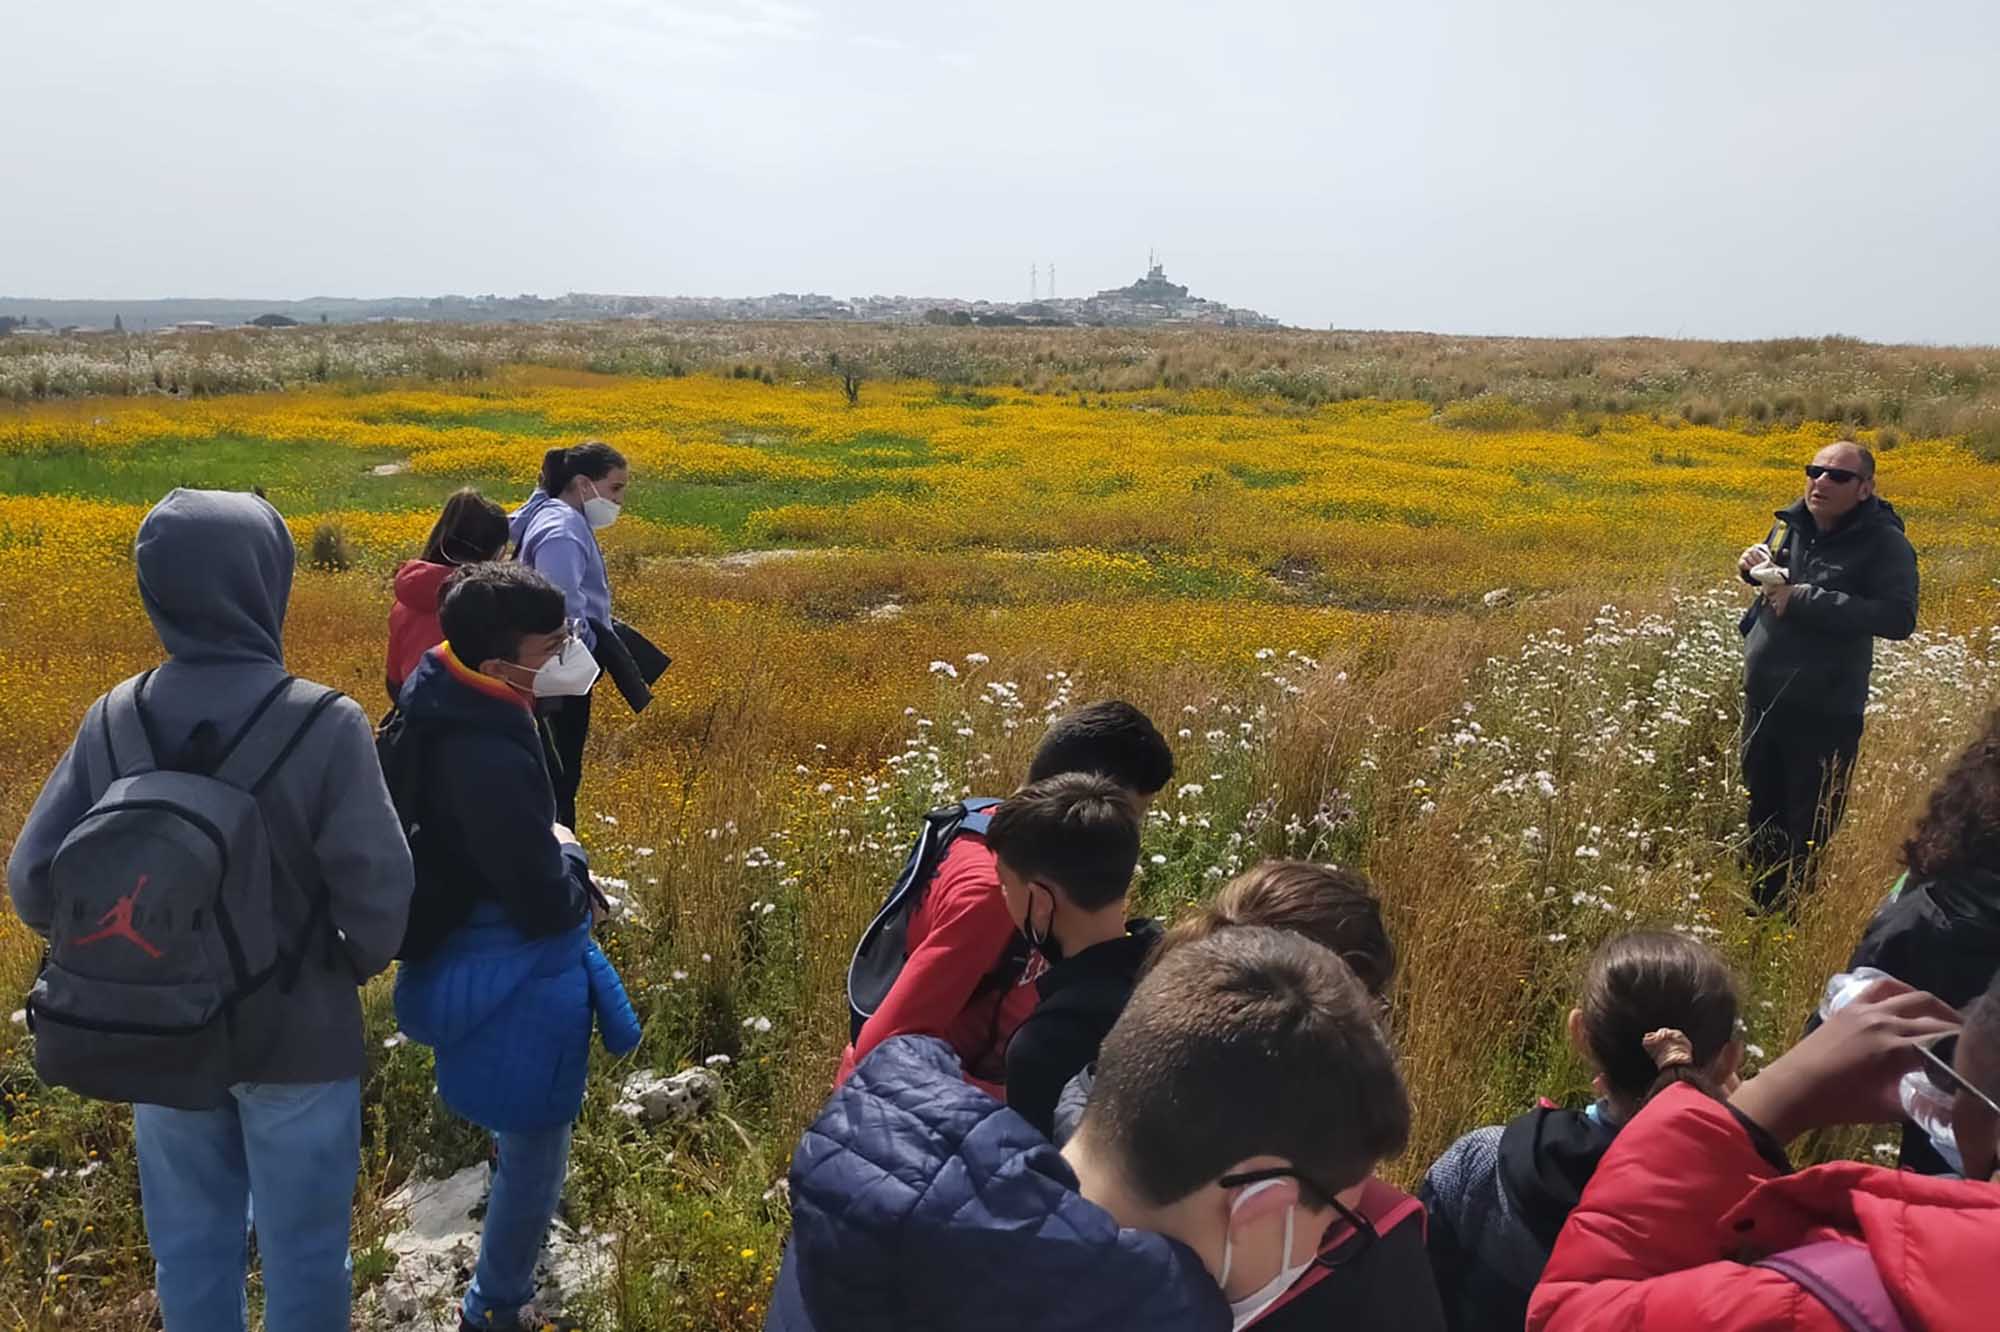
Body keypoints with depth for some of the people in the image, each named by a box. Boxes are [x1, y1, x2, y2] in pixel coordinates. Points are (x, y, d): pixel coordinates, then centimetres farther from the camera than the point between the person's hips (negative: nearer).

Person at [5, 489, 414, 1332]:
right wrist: (359, 963, 0)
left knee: (190, 1242, 23)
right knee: (301, 1247, 16)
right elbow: (377, 894, -22)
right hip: (297, 1032, -4)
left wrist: (128, 956, 11)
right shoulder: (325, 726, -23)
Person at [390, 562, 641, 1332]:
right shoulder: (488, 762, -39)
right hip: (511, 966, -11)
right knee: (535, 1139, 9)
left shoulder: (436, 693, -9)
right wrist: (571, 855, -9)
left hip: (466, 938, 11)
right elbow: (547, 905, -30)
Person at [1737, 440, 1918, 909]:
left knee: (1809, 833, 4)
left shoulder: (1884, 543, -15)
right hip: (1762, 700, 7)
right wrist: (1756, 567, -1)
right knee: (1762, 816, 20)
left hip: (1822, 715, -7)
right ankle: (1762, 909, 37)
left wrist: (1805, 599, -26)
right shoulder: (1791, 523, 4)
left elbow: (1900, 619, -26)